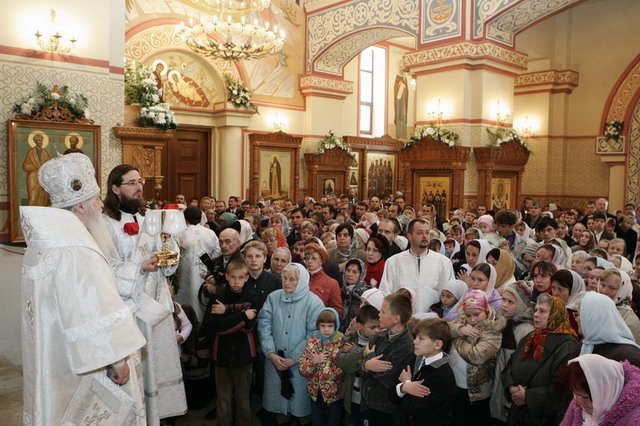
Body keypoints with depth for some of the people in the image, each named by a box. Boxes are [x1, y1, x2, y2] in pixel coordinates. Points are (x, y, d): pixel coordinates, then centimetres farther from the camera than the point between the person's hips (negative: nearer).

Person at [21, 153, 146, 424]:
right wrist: (118, 360, -20)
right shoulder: (77, 251, -26)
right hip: (79, 366, -10)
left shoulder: (43, 240, 6)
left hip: (52, 359, 10)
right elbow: (96, 314, -27)